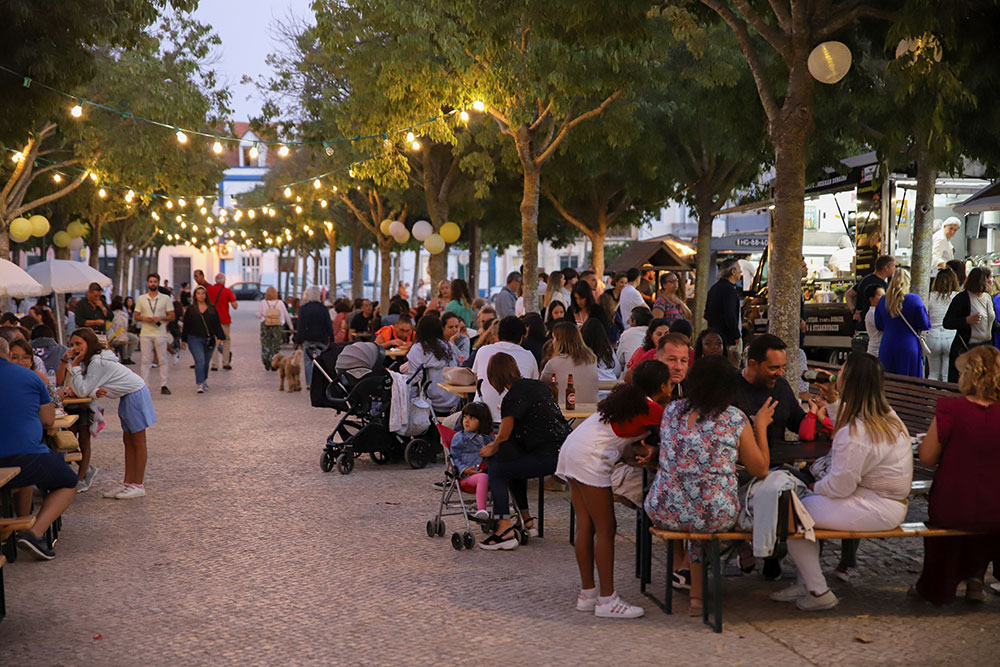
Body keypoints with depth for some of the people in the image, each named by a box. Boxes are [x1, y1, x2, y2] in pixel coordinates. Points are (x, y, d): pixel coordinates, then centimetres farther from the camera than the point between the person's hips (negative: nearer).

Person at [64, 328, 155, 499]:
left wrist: (75, 365, -19)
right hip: (127, 397, 10)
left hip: (135, 394, -10)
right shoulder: (91, 359, 6)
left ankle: (138, 485, 2)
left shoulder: (98, 362, -23)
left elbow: (82, 391, -24)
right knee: (128, 441, 11)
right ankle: (128, 483, 16)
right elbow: (85, 390, 5)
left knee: (138, 441, -3)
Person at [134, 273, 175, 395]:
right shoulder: (141, 299, 11)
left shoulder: (165, 298, 6)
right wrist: (144, 318, -10)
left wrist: (161, 318, -14)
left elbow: (172, 316, 4)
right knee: (145, 360, 2)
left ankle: (163, 385, 4)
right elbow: (136, 316, 12)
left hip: (160, 333, -1)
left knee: (163, 360, -1)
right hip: (145, 333, 1)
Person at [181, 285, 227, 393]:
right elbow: (186, 326, 9)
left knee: (206, 362, 13)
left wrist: (219, 337, -2)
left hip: (209, 340, 3)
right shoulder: (190, 310, 4)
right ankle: (200, 384, -18)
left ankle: (204, 381, 35)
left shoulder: (212, 309, 8)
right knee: (200, 360, -16)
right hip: (195, 339, -3)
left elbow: (217, 324, 7)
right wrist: (183, 340, 11)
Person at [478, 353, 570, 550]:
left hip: (548, 456, -9)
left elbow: (504, 436, -4)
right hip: (565, 447, 9)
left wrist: (492, 449, 17)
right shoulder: (536, 385, 17)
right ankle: (527, 521, 34)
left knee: (496, 471, -1)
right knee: (513, 463, 28)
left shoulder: (513, 396, -10)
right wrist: (497, 445, 33)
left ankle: (505, 532, -10)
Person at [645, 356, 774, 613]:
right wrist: (761, 426, 17)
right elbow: (760, 469, 4)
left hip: (664, 514, 3)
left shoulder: (672, 410, 3)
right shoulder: (735, 418, -6)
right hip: (715, 517, -2)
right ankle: (697, 594, 37)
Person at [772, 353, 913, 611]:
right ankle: (805, 584, 21)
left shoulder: (855, 434, -27)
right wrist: (832, 399, 21)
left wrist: (814, 486, -2)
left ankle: (819, 592, 6)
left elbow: (840, 486, -22)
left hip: (878, 510, -10)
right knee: (809, 502, 19)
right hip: (892, 501, 11)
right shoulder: (886, 415, 4)